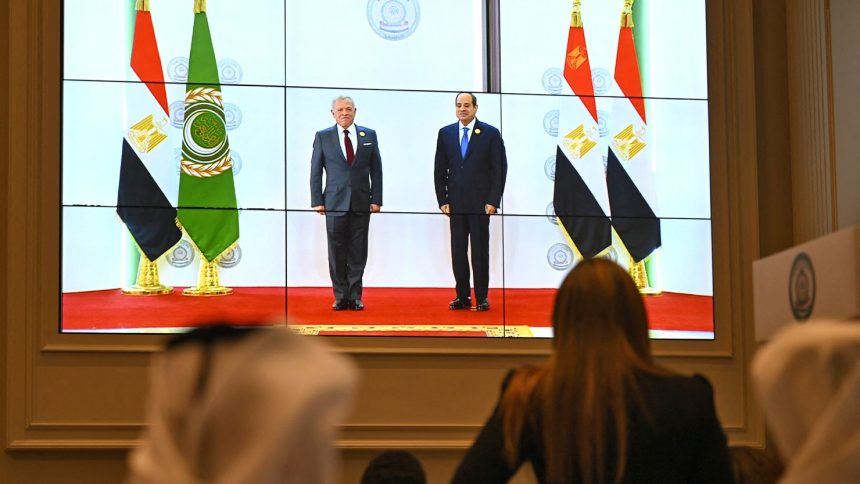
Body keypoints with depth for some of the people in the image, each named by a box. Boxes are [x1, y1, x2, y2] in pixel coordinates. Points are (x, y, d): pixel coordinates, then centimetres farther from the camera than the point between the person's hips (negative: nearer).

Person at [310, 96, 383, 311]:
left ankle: (355, 296, 9)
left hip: (361, 204, 1)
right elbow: (315, 171, 5)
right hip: (335, 203, -1)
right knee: (337, 253, 2)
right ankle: (341, 297, 9)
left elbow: (376, 170, 8)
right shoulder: (323, 137, 5)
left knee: (358, 254, 3)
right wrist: (317, 201, -3)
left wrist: (376, 199, 0)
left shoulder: (369, 136, 8)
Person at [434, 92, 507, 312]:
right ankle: (462, 296, 10)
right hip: (455, 203, 3)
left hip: (480, 203, -3)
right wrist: (442, 200, 3)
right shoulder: (445, 133, 9)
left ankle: (481, 298, 7)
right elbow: (440, 170, 10)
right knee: (458, 252, 4)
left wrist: (493, 201, -8)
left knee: (480, 252, 1)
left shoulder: (491, 134, 0)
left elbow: (499, 169, -2)